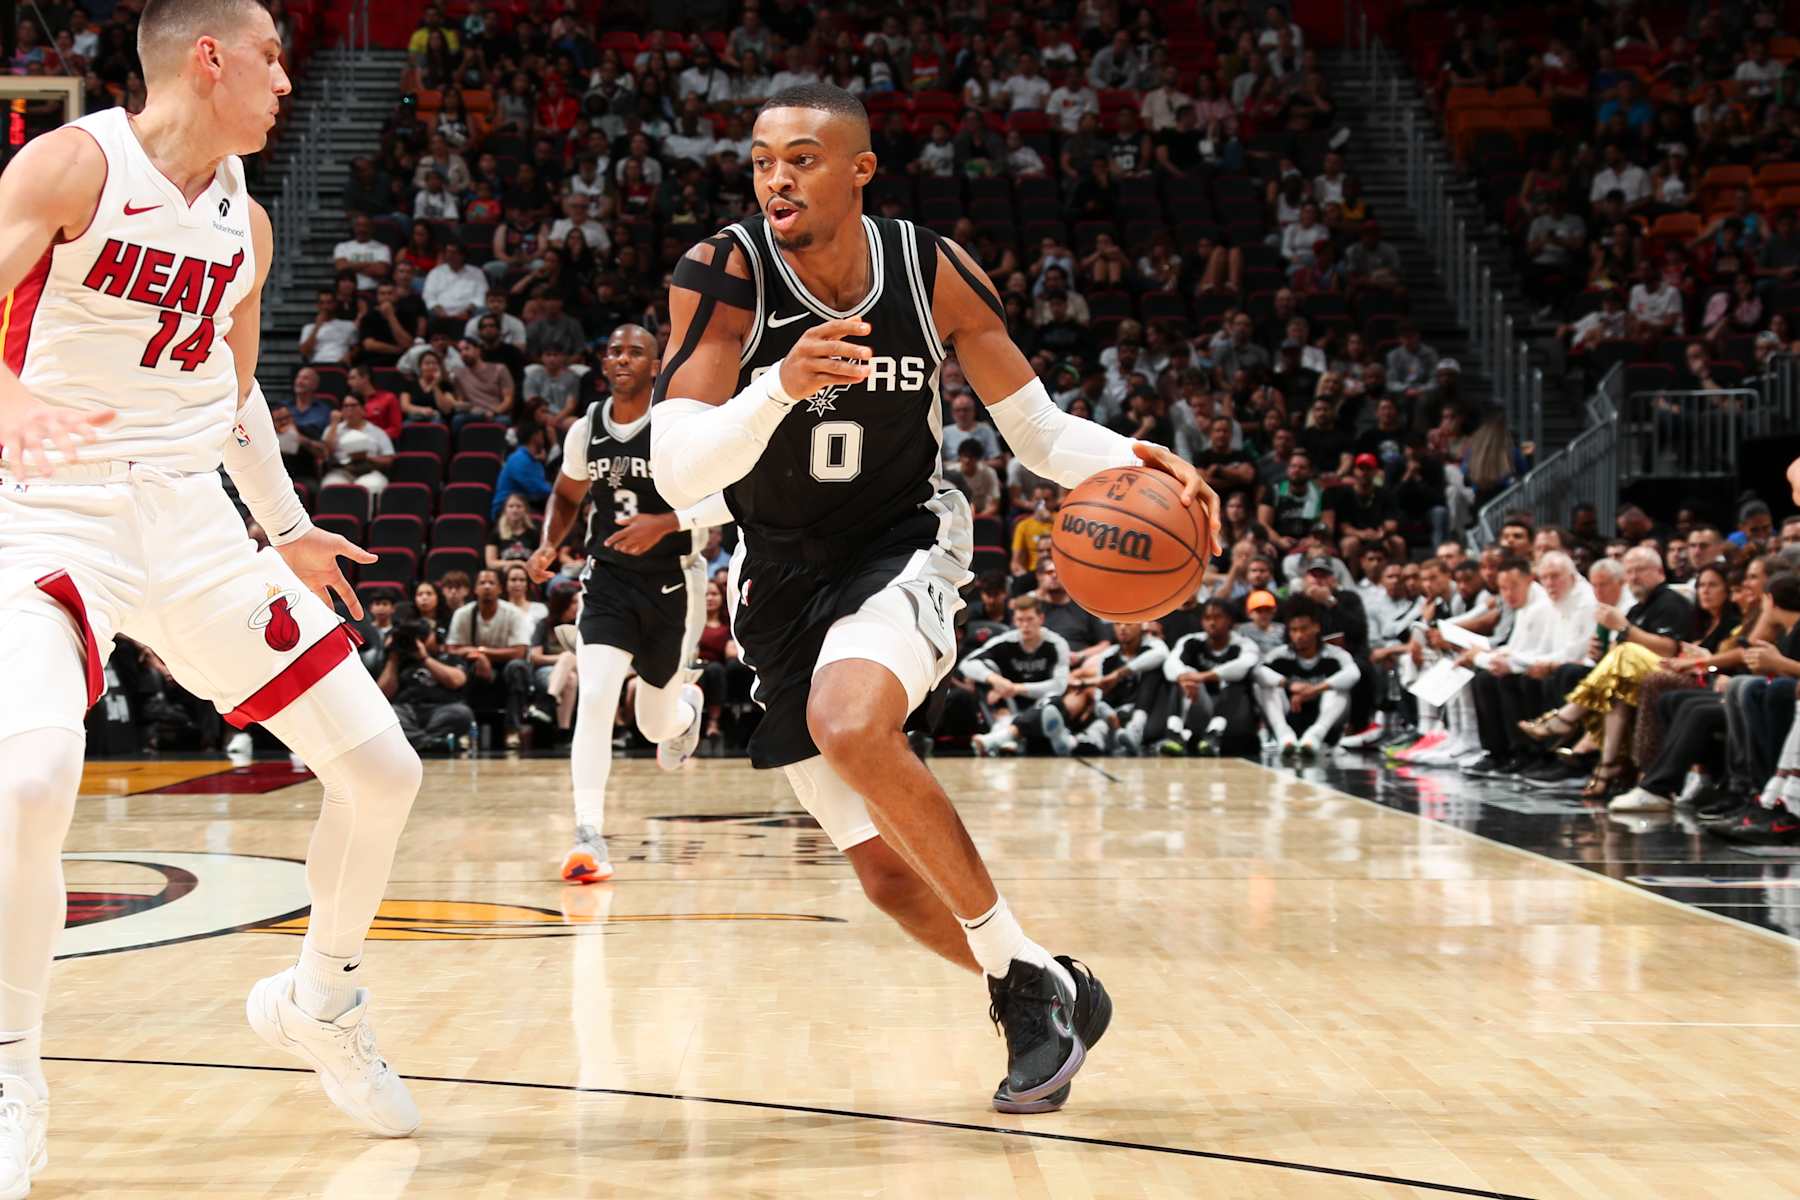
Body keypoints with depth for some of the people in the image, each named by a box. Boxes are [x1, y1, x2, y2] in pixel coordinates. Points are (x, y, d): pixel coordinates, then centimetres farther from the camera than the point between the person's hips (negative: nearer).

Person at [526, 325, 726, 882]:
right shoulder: (585, 429, 2)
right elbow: (566, 495, 19)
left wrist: (667, 523, -26)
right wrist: (548, 545, 1)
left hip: (672, 583, -2)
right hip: (608, 580, 2)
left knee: (655, 723, 10)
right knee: (594, 697, -19)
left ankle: (688, 704, 50)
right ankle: (589, 835, -15)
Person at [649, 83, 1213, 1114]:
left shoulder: (935, 272, -11)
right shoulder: (724, 276, -16)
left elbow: (1040, 431, -1)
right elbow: (676, 473, -23)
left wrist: (1130, 460, -22)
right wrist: (779, 386, -40)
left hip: (904, 545, -2)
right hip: (782, 575, 2)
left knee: (851, 724, -34)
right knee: (889, 874, 2)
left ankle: (1025, 974, -19)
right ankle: (1052, 998, 27)